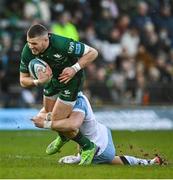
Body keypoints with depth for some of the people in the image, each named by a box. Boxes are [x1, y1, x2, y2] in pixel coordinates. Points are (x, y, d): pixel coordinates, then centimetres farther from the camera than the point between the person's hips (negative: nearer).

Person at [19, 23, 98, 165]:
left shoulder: (62, 44, -37)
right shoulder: (27, 52, -22)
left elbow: (93, 53, -26)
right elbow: (23, 80, -13)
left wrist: (74, 68, -34)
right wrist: (38, 82, -34)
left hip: (71, 79, -6)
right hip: (52, 79, 6)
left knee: (57, 121, -10)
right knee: (46, 115, 17)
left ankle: (88, 147, 11)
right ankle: (63, 137, 52)